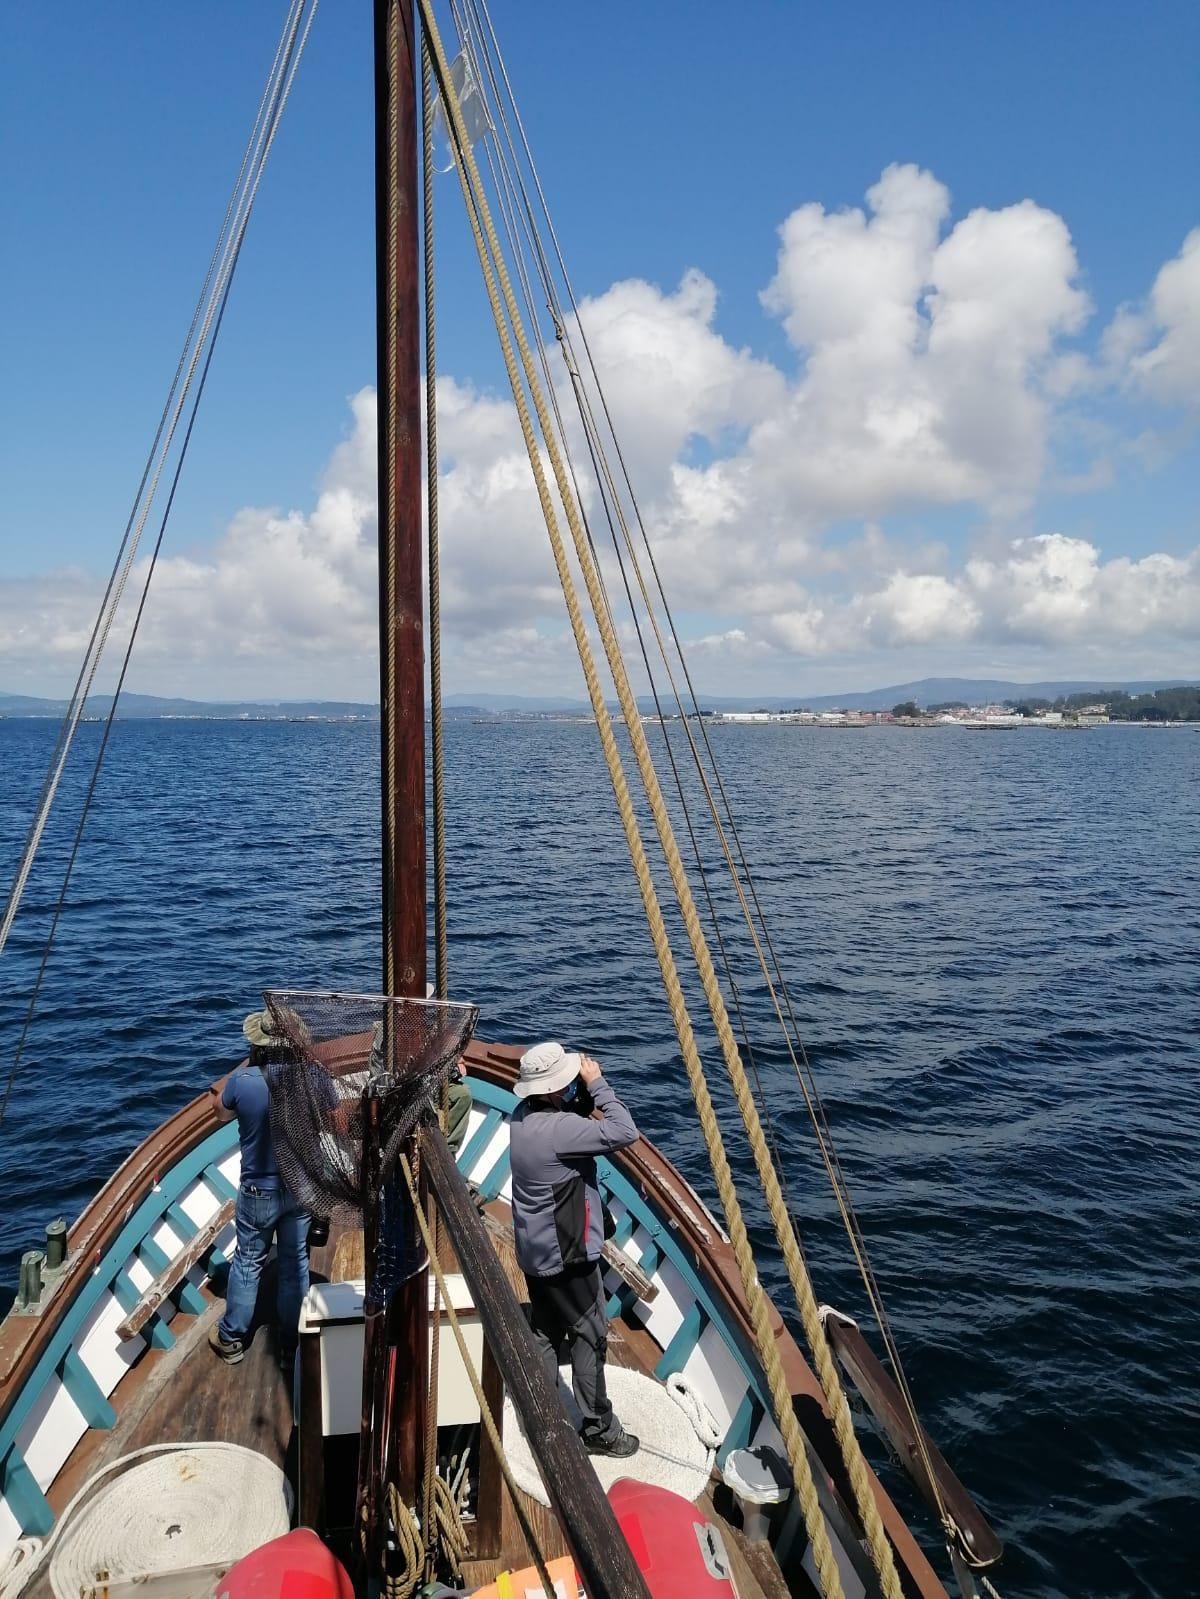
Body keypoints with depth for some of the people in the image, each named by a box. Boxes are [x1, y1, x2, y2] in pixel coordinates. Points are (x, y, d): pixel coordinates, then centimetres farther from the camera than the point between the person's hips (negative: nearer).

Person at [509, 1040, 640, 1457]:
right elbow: (625, 1132, -32)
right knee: (589, 1336, 6)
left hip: (536, 1251, 9)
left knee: (545, 1334, 19)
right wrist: (596, 1083, -24)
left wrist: (584, 1093, -8)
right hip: (566, 1254, -9)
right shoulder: (557, 1129, -30)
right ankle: (598, 1430, 18)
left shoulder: (525, 1115, -2)